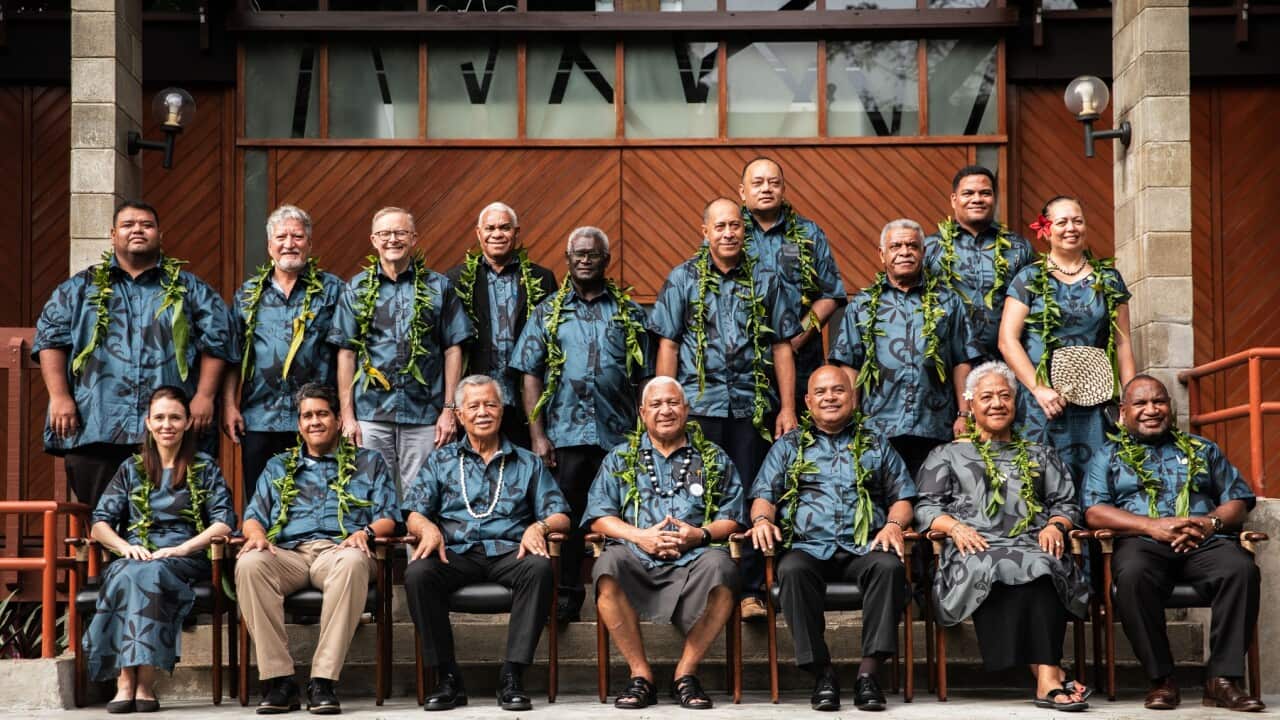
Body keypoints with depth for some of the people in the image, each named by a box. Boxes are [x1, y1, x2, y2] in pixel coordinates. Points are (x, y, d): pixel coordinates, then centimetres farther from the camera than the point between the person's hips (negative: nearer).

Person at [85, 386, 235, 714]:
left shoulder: (205, 468, 14)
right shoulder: (132, 469, 20)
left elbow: (224, 524, 1)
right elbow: (98, 525, 12)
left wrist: (181, 549, -13)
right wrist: (126, 547, -9)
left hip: (185, 562, -2)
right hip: (135, 557, 2)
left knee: (149, 573, -37)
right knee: (127, 573, -36)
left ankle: (144, 682, -39)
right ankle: (126, 683, -41)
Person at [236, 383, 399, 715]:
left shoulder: (369, 463, 22)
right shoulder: (278, 466, 28)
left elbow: (387, 517, 12)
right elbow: (254, 516, 20)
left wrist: (366, 532, -10)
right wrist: (257, 535, -4)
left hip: (338, 551, -2)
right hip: (288, 554, 2)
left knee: (353, 562, -41)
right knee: (249, 564, -34)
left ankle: (324, 681, -40)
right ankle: (278, 679, -32)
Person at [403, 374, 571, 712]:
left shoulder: (528, 463, 22)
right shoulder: (441, 461, 23)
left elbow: (560, 516, 13)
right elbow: (414, 512, 12)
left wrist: (539, 526, -10)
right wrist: (429, 528, -12)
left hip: (509, 551, 0)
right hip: (456, 553, 0)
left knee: (539, 568, -35)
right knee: (417, 573, -33)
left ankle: (512, 675, -31)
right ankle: (448, 678, -23)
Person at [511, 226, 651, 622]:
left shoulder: (629, 313, 11)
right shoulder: (548, 313, 9)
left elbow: (644, 378, 11)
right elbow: (530, 376, 5)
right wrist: (538, 435, -4)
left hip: (619, 436, 1)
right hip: (565, 435, 0)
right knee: (566, 515, 1)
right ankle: (567, 594, 9)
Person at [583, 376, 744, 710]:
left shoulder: (714, 459, 21)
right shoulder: (620, 459, 21)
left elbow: (733, 518, 13)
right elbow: (598, 516, 10)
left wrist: (701, 534, -8)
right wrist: (639, 535, -7)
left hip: (694, 559, 0)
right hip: (637, 559, 0)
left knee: (721, 567, -35)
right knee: (608, 566, -34)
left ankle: (686, 672, -17)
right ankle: (640, 674, -20)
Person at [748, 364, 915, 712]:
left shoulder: (876, 445, 23)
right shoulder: (788, 446, 22)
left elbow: (902, 498, 18)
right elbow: (764, 497, 15)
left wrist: (894, 524, -4)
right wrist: (762, 519, -8)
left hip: (864, 548, 1)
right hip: (809, 548, 0)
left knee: (890, 566, -34)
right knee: (792, 570, -36)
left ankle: (868, 671, -31)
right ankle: (822, 672, -29)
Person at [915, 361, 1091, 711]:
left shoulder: (1041, 455, 32)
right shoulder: (947, 454, 26)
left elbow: (1066, 503, 23)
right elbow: (926, 506, 13)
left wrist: (1055, 525, -1)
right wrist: (954, 526, -8)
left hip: (1033, 545, 2)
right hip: (976, 548, -1)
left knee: (1043, 566, -38)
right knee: (987, 568, -40)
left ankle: (1046, 676, -46)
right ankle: (1048, 671, -42)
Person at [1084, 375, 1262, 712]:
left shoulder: (1203, 450, 26)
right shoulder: (1108, 456, 19)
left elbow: (1238, 501, 18)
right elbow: (1094, 512, 4)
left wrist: (1210, 523, -6)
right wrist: (1151, 526, -11)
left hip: (1204, 544, 2)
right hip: (1141, 543, -2)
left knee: (1242, 569, -32)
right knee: (1132, 575, -38)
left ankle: (1222, 678, -27)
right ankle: (1161, 679, -27)